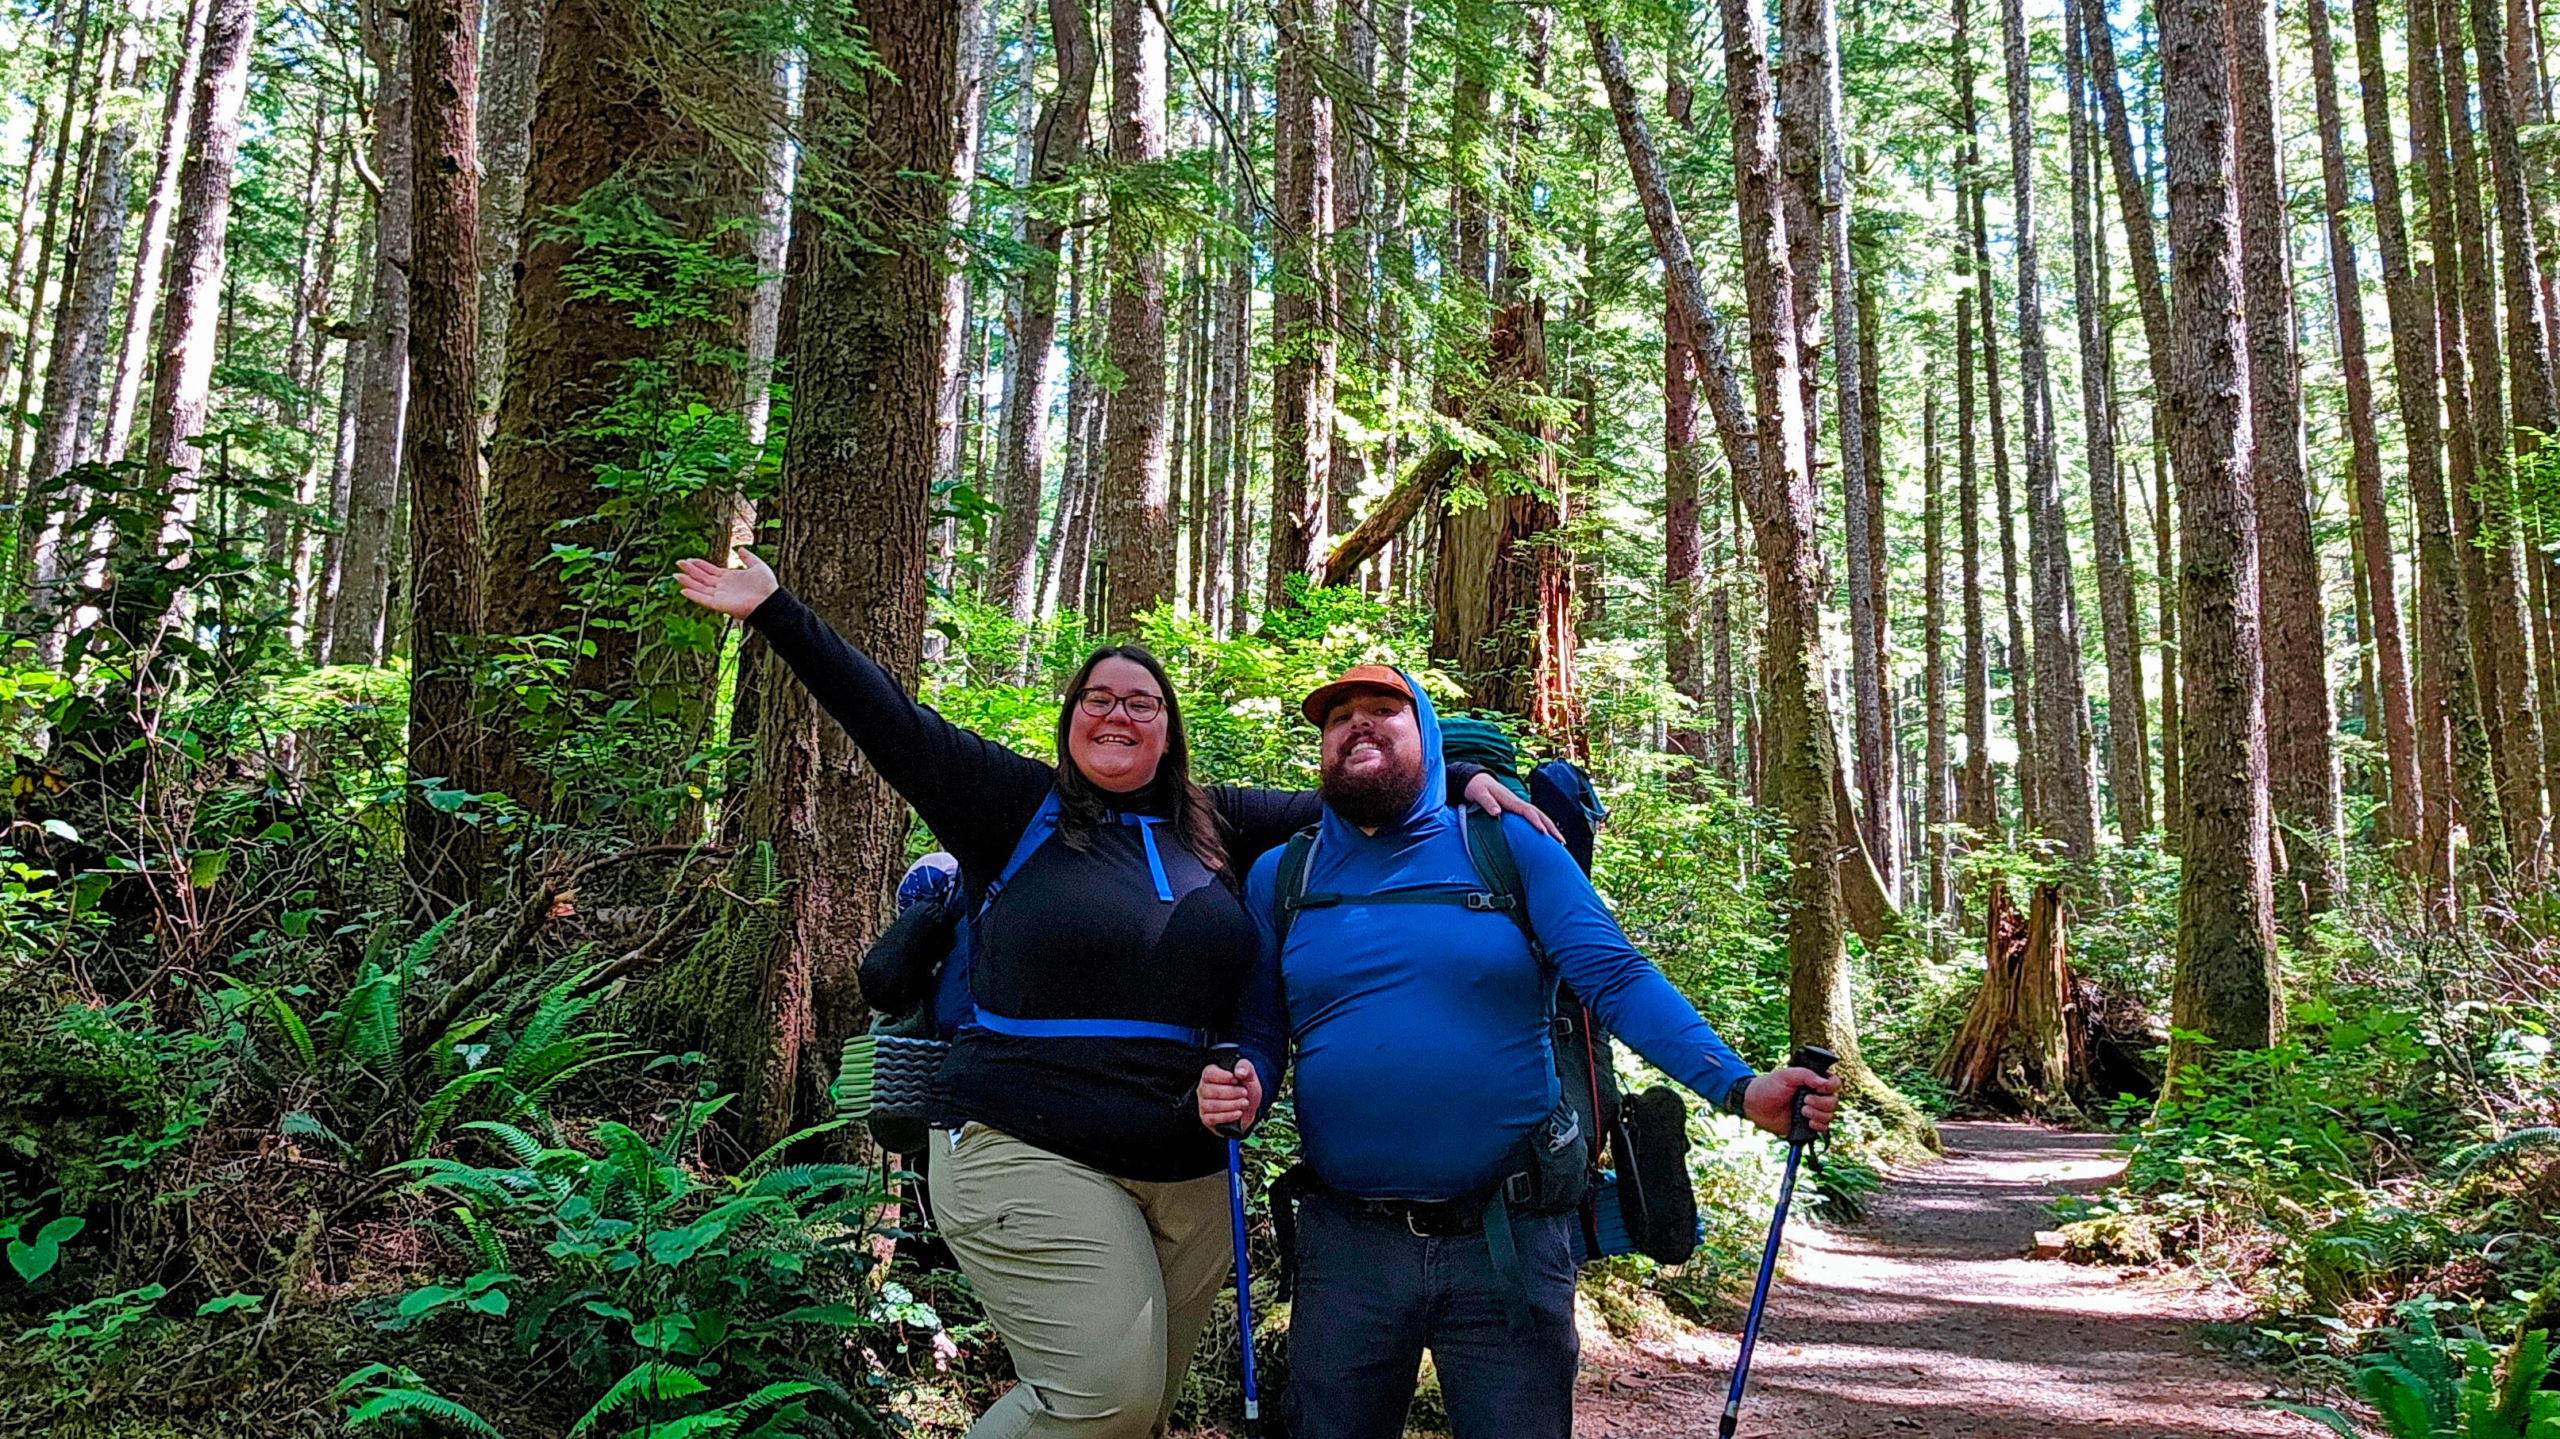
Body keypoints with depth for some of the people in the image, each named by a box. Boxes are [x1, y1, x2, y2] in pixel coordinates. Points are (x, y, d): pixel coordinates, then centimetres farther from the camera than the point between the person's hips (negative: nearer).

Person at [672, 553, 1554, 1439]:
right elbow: (892, 721, 0)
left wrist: (1466, 783, 9)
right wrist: (774, 610, -3)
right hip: (1029, 1156, -4)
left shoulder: (1215, 827, 13)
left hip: (1188, 1172, 5)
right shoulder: (1019, 805, 4)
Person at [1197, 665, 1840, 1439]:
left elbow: (1617, 977, -7)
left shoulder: (1508, 847, 1)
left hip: (1509, 1242, -1)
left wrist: (1739, 1086, -18)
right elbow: (1258, 1034, 10)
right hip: (1349, 1248, 2)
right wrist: (1234, 1090, -13)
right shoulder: (1281, 878, 7)